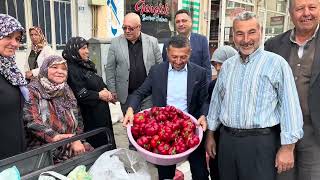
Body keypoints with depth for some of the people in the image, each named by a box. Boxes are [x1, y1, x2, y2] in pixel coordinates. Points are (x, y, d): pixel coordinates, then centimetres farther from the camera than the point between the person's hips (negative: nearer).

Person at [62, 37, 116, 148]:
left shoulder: (86, 64, 12)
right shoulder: (72, 69, -16)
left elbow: (99, 82, 19)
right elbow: (79, 94, -23)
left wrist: (105, 90, -2)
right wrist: (99, 95, -14)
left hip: (101, 111, 9)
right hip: (90, 116, -9)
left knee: (106, 138, 17)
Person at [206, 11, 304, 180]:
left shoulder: (276, 63, -7)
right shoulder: (227, 66, 8)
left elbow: (290, 106, -9)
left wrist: (287, 147, -12)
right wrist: (210, 134, 14)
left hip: (261, 142, -4)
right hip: (227, 139, 5)